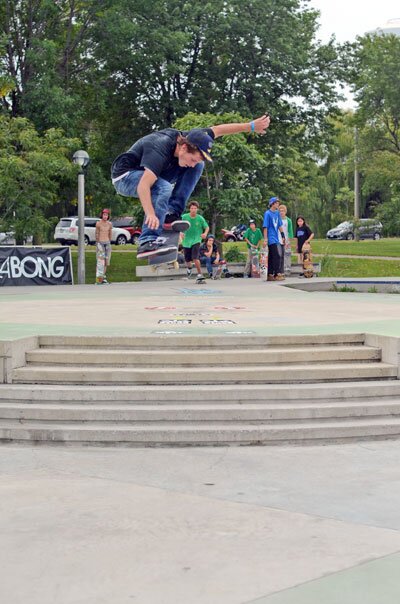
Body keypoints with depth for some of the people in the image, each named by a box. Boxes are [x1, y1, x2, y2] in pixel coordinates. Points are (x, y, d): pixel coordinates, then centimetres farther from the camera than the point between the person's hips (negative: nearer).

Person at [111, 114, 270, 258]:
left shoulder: (187, 138, -13)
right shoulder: (160, 151, -37)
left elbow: (219, 129, -1)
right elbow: (143, 185, -48)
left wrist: (252, 126, -4)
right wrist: (151, 214, -60)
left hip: (147, 172, 8)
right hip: (124, 176, -8)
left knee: (198, 166, -6)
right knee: (163, 188, -38)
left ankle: (171, 213, -9)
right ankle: (147, 243, -37)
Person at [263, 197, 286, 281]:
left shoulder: (277, 213, 12)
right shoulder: (268, 213, -10)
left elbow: (279, 226, 18)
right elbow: (265, 227, -12)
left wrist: (283, 236, 16)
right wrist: (265, 239, -15)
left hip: (276, 238, 7)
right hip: (271, 239, -7)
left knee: (271, 257, 9)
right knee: (276, 256, -12)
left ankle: (270, 275, 12)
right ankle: (277, 274, -10)